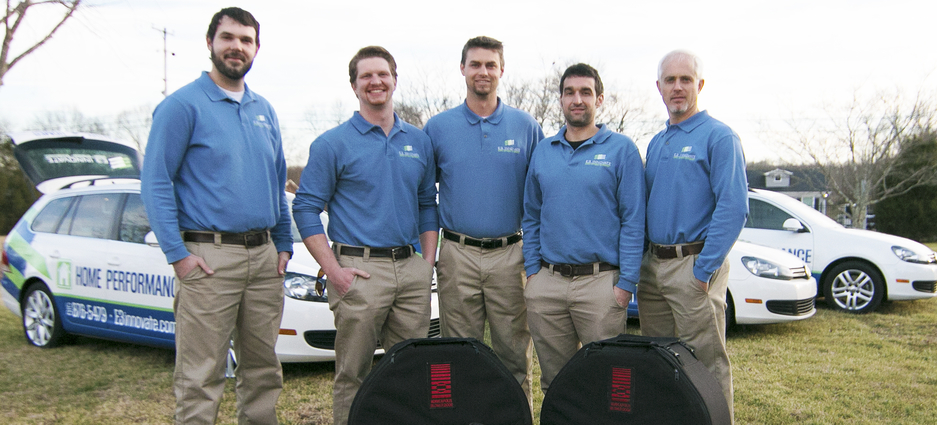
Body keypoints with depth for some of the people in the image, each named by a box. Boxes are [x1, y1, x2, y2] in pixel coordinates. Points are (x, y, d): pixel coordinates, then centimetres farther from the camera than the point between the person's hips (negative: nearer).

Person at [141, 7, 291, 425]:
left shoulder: (264, 110, 16)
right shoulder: (183, 105, -4)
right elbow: (156, 183, -8)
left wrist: (284, 245, 13)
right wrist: (178, 253, -14)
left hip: (264, 258, 6)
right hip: (209, 258, -6)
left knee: (263, 368, 12)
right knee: (201, 376, -3)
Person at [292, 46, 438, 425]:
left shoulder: (419, 141, 13)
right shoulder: (333, 144, -1)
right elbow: (306, 208, -4)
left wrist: (428, 262, 6)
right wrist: (334, 270, -12)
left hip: (411, 270, 4)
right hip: (360, 271, -4)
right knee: (353, 376, 1)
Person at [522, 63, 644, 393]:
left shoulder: (621, 149, -1)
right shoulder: (543, 152, 12)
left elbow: (633, 220, -5)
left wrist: (626, 283, -10)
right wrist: (532, 270, 5)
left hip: (600, 282, -3)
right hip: (547, 283, 4)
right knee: (554, 381, 12)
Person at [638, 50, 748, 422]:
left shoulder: (719, 137, -6)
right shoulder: (656, 143, 17)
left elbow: (733, 208, -15)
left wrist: (704, 269, -18)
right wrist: (641, 262, 12)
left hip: (693, 265, -7)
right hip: (653, 265, 7)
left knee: (706, 364, -3)